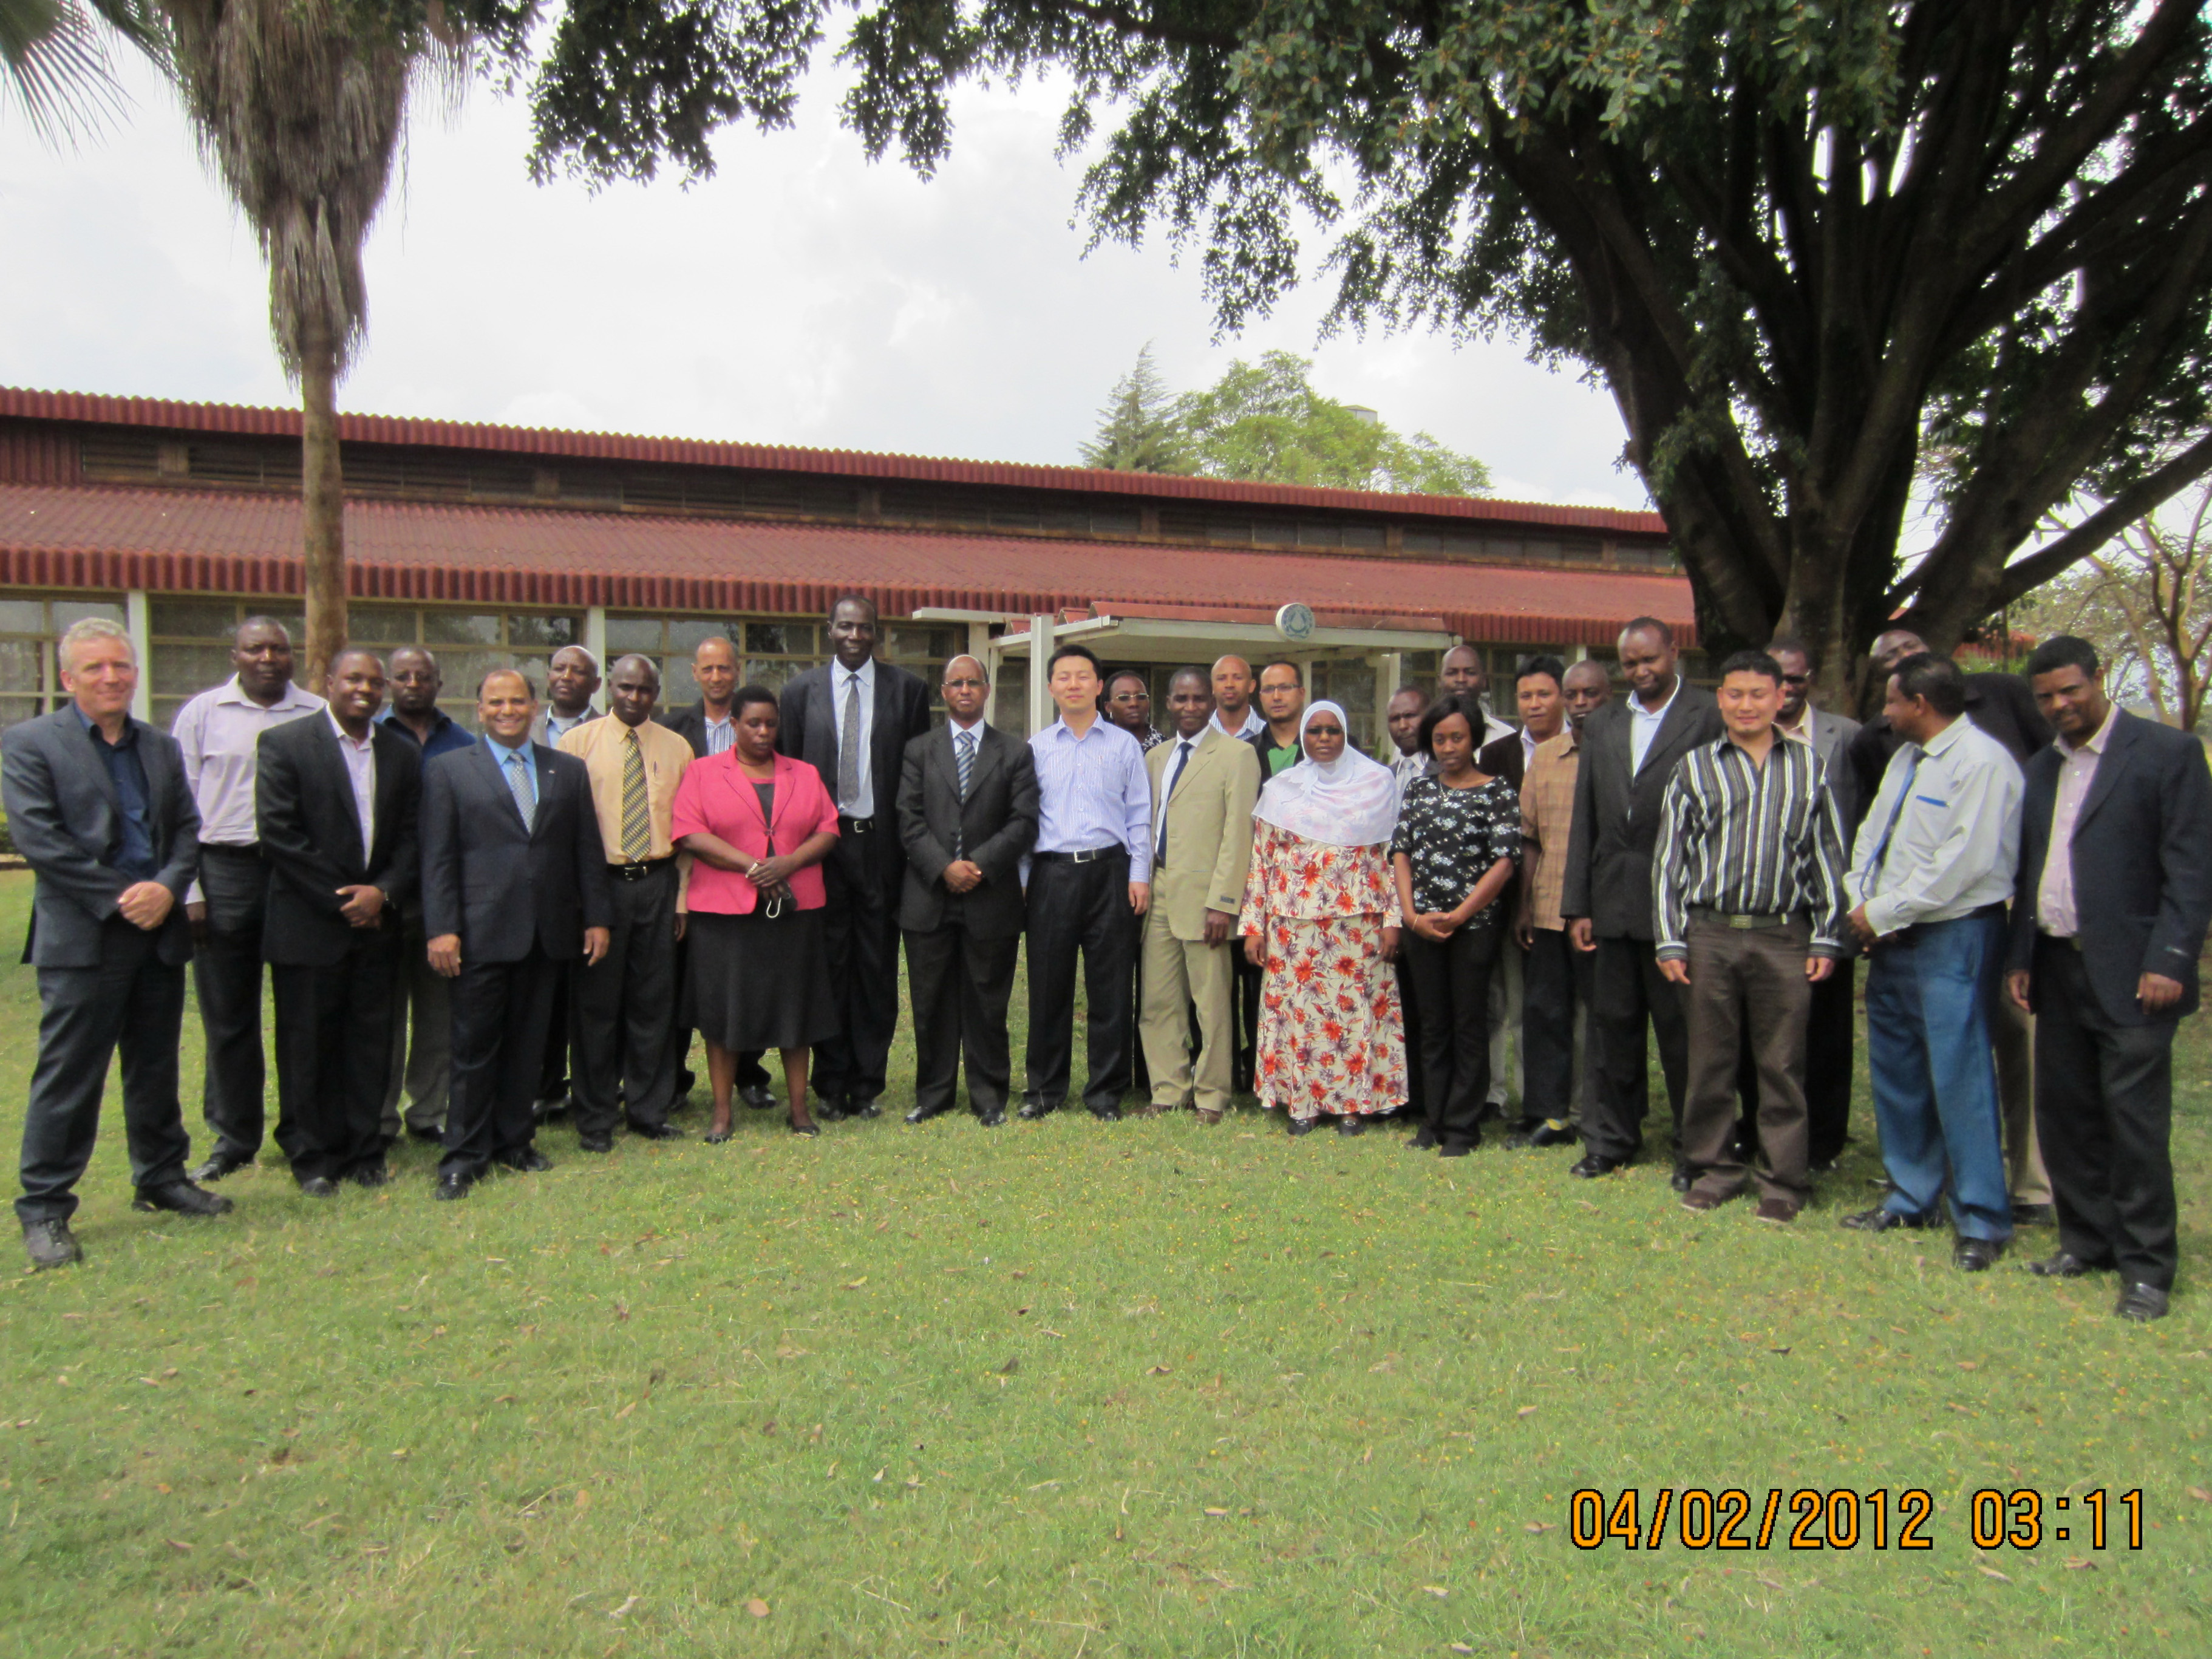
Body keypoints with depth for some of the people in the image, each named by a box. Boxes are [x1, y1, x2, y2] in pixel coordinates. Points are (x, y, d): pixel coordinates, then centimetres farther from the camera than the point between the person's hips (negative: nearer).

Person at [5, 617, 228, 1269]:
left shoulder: (162, 748, 14)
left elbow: (187, 828, 8)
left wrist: (167, 889, -11)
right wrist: (119, 899, -15)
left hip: (160, 933, 5)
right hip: (82, 939, -5)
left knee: (156, 1069, 14)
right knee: (67, 1077, 0)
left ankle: (162, 1178, 27)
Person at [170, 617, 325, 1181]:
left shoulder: (318, 716, 4)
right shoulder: (202, 713, 5)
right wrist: (187, 889, -3)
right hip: (224, 873, 0)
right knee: (228, 1016, 8)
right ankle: (233, 1138, 20)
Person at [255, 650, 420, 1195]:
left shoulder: (403, 754, 10)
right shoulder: (284, 743, -3)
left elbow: (411, 838, 8)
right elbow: (279, 832, -10)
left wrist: (383, 893, -9)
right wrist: (340, 899, -11)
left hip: (376, 924, 4)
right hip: (309, 925, -4)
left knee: (371, 1043, 8)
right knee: (307, 1044, 4)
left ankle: (364, 1152, 19)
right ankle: (311, 1157, 17)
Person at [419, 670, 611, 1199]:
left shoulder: (569, 770, 12)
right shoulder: (449, 770, 4)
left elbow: (588, 851, 12)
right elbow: (438, 857, -1)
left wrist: (596, 918, 6)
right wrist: (441, 928, -9)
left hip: (548, 933, 3)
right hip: (482, 932, -3)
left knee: (528, 1043, 10)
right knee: (475, 1046, 2)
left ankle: (514, 1141, 22)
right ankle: (465, 1155, 12)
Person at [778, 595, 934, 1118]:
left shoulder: (907, 689, 5)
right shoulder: (801, 691, 7)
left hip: (882, 844, 0)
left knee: (877, 969, 5)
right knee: (828, 967, 6)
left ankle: (867, 1083, 16)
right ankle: (831, 1084, 16)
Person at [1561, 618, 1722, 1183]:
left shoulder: (1709, 716, -3)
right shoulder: (1601, 726, 13)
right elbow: (1583, 821, 11)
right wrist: (1577, 905, 7)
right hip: (1613, 900, 5)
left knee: (1682, 1029, 4)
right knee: (1613, 1024, 13)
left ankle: (1693, 1148, 18)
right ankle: (1612, 1138, 26)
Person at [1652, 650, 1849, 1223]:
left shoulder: (1809, 767, 10)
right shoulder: (1695, 768, 8)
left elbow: (1829, 856, 11)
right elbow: (1669, 858, 6)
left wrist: (1827, 937, 4)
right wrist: (1669, 940, 1)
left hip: (1784, 937, 0)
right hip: (1710, 934, 0)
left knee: (1783, 1063, 3)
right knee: (1710, 1058, 7)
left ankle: (1784, 1179, 15)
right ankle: (1714, 1169, 20)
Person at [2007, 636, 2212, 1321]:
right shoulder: (2040, 771, 15)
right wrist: (2020, 957, 12)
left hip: (2130, 973, -6)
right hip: (2058, 969, 6)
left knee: (2135, 1122, -3)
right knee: (2063, 1112, 11)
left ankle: (2146, 1266, 8)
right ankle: (2087, 1240, 24)